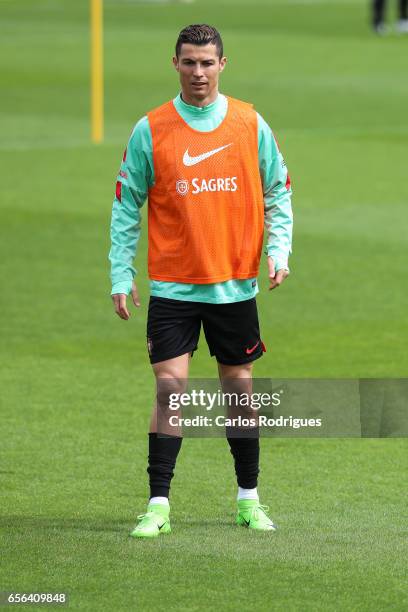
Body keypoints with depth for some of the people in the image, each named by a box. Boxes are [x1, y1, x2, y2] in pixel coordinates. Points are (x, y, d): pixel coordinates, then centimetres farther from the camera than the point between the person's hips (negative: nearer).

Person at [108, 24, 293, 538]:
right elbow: (126, 206, 2)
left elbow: (278, 192, 9)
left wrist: (278, 250, -4)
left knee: (239, 385, 9)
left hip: (236, 284, 1)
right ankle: (158, 505, -6)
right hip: (172, 285, -1)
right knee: (171, 386, -9)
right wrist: (121, 274, -2)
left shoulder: (250, 125, 1)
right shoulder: (149, 131, -2)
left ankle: (249, 499, 22)